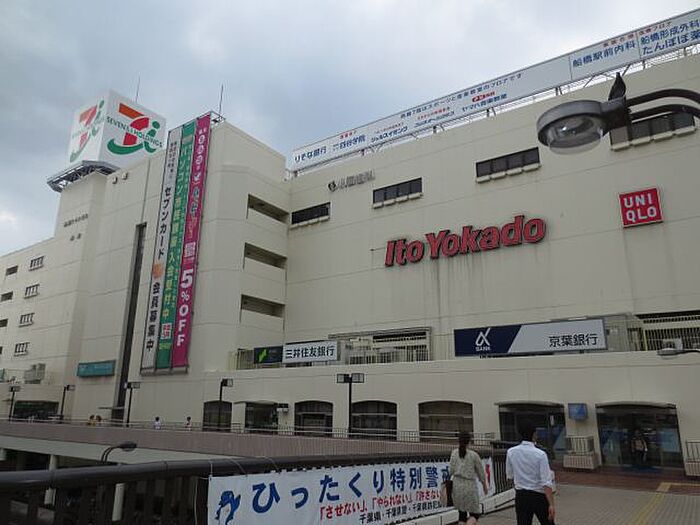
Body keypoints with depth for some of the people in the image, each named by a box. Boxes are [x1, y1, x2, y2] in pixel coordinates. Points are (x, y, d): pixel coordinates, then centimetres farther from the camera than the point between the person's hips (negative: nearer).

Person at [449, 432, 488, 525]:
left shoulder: (454, 452, 1)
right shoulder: (474, 455, -6)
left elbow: (451, 470, 1)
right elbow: (480, 472, 3)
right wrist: (485, 486, 17)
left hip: (457, 485, 3)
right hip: (470, 486, -3)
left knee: (462, 513, 15)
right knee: (474, 514, 9)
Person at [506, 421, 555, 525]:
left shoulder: (511, 452, -4)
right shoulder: (540, 454, -15)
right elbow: (546, 482, -18)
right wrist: (551, 504, -15)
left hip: (520, 496, 3)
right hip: (539, 496, -2)